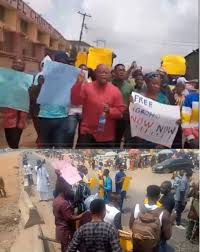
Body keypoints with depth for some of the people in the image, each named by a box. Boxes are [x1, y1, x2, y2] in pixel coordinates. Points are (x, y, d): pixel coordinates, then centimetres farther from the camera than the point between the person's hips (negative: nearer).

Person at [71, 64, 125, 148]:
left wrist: (110, 111, -20)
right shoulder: (87, 87, -1)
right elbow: (75, 101, -11)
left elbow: (121, 110, 0)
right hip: (87, 132, -1)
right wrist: (79, 83, -20)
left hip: (106, 135, 1)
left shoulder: (115, 91, 0)